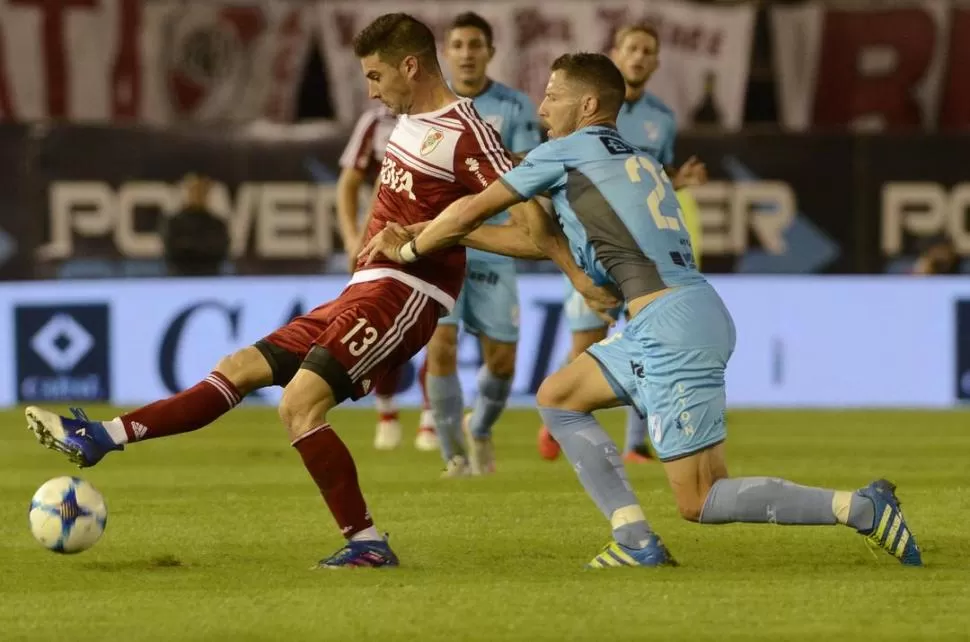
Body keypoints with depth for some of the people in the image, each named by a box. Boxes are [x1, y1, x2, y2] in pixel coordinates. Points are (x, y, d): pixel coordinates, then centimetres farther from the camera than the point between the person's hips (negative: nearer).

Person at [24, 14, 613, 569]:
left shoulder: (465, 133, -12)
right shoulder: (414, 119, 14)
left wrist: (579, 276, -21)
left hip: (402, 295, -9)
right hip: (363, 292, 9)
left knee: (300, 403, -23)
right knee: (238, 369, 8)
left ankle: (367, 543, -18)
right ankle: (101, 438, 10)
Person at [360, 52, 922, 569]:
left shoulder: (566, 154, 0)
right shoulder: (637, 161, 24)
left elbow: (470, 211, 7)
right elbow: (540, 237, 31)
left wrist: (408, 249, 24)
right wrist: (422, 237, 33)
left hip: (675, 327, -9)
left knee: (700, 502, -6)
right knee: (558, 397, 19)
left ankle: (860, 508, -12)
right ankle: (637, 541, 10)